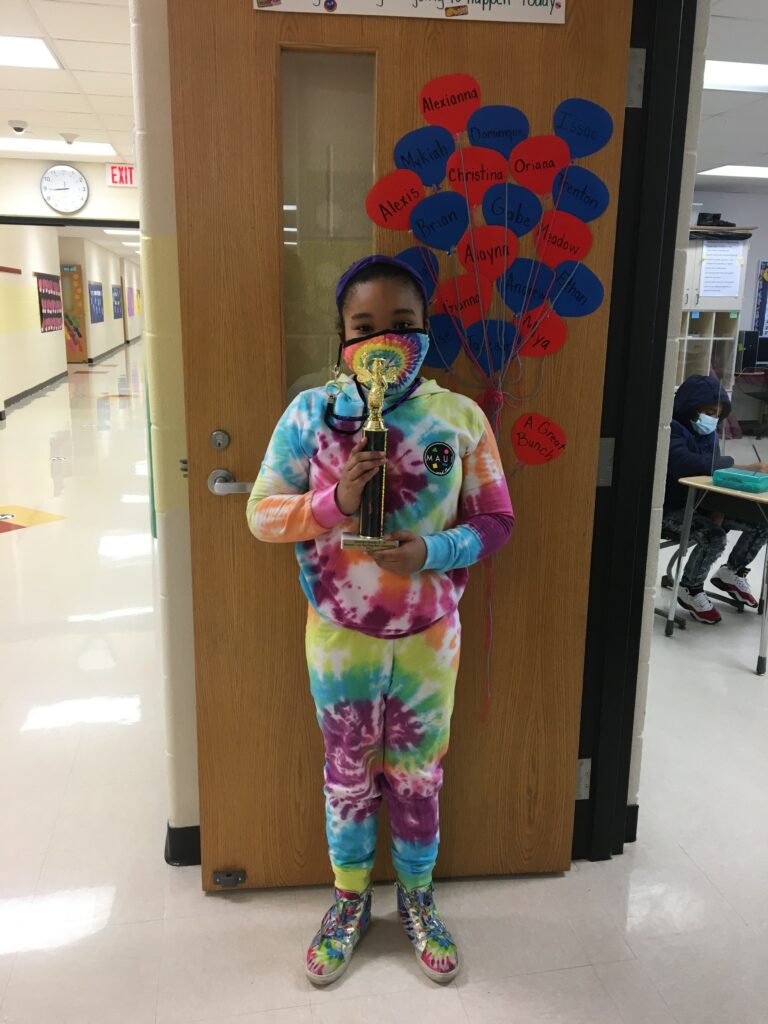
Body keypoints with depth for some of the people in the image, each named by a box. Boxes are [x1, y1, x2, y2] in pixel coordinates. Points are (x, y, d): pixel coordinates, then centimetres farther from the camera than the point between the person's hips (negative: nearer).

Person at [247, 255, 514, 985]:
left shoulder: (461, 417, -8)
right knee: (347, 776, 18)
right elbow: (261, 513, -8)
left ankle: (416, 899, 45)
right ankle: (349, 900, 44)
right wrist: (335, 501, -26)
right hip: (339, 637, 0)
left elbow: (496, 520, -3)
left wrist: (433, 551, -22)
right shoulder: (310, 412, -10)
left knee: (418, 778, 18)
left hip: (429, 639, 1)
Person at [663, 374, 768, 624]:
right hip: (669, 509, -8)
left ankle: (731, 573, 20)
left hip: (700, 504, 8)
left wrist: (719, 509, -14)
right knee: (714, 537, -32)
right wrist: (741, 468, -37)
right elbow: (688, 465, -36)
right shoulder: (671, 431, -18)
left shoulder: (706, 432, 9)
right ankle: (689, 591, -6)